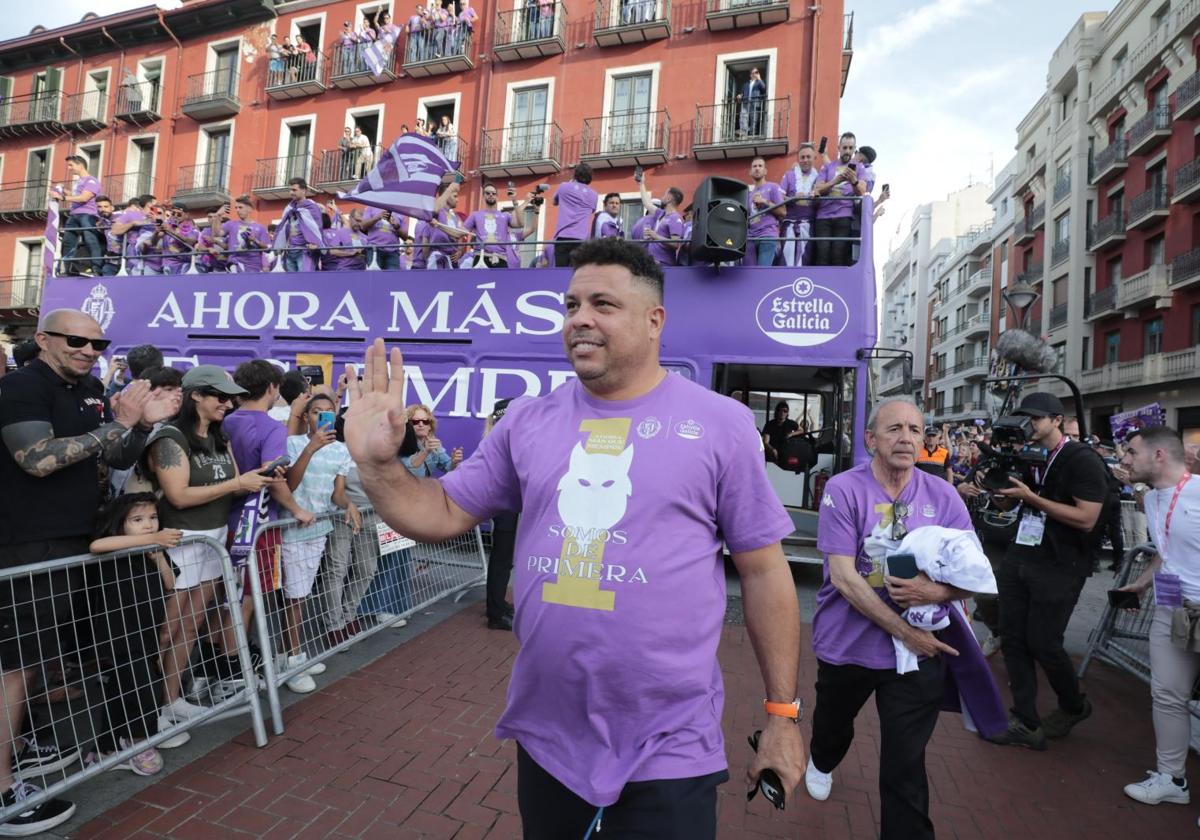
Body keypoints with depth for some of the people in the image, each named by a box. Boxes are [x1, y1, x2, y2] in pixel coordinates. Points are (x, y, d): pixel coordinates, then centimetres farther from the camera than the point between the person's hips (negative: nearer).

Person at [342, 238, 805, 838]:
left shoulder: (722, 424, -9)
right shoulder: (527, 421, -1)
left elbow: (764, 571, -5)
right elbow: (443, 515, 3)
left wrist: (782, 714, -1)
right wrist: (377, 466, -16)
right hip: (545, 733, 4)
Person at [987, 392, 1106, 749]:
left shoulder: (1083, 460, -11)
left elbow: (1087, 519, -19)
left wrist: (1031, 497, -21)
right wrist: (1003, 486, 1)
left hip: (1058, 568, -7)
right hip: (1018, 558, 7)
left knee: (1043, 644, 1)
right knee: (1012, 639, 4)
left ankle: (1075, 706, 31)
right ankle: (1027, 724, 13)